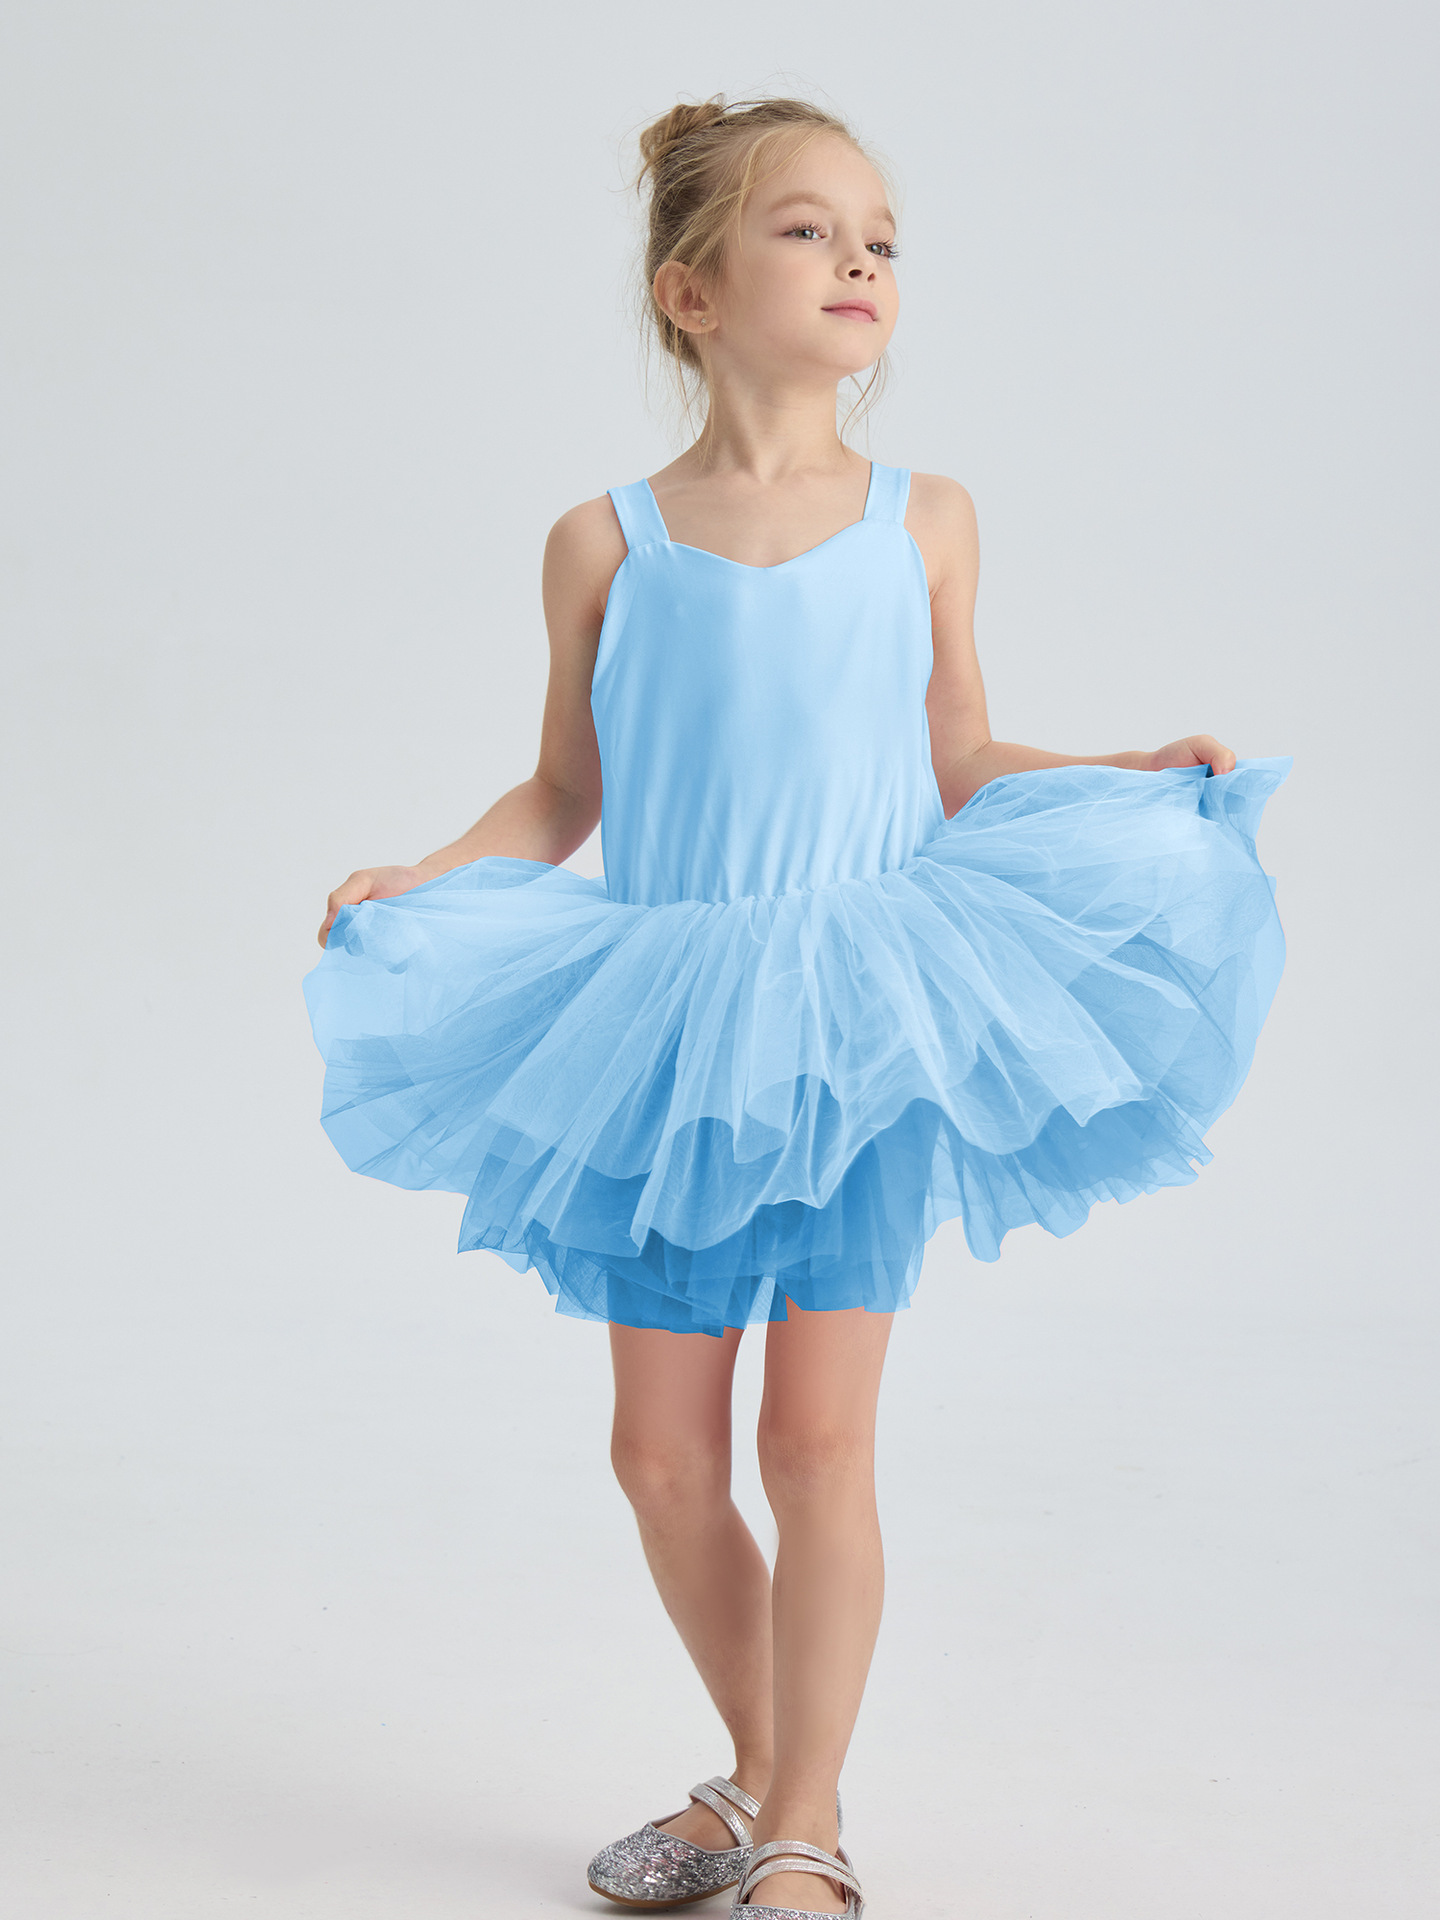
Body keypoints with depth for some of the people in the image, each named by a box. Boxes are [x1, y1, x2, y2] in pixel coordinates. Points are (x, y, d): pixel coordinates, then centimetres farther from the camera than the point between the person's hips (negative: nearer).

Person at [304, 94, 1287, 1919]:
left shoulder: (922, 520, 3)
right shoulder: (607, 544, 2)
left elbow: (960, 766, 12)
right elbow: (563, 799, 9)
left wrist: (1138, 776, 0)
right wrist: (414, 883, -4)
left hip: (857, 1023, -1)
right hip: (663, 1031, 2)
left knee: (819, 1432, -5)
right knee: (663, 1453, 7)